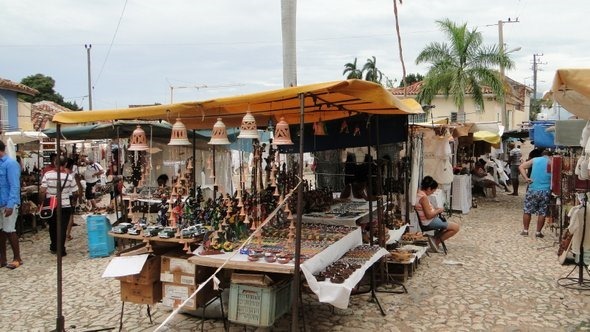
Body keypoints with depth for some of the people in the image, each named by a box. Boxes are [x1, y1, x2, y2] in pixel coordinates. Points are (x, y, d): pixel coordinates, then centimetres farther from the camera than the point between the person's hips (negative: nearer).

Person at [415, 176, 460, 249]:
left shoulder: (418, 193, 4)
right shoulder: (424, 197, -26)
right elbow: (429, 215, -26)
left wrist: (435, 209, 7)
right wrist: (438, 211, -11)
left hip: (425, 221, 11)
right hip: (429, 222, -11)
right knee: (456, 227, -5)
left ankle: (436, 240, 17)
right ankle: (436, 242, 4)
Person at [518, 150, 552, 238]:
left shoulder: (535, 160, 8)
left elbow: (521, 167, -1)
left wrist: (526, 178, -5)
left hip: (533, 189, 0)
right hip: (545, 191, 0)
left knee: (527, 210, 10)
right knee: (542, 212, 7)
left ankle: (525, 230, 12)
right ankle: (538, 232, 10)